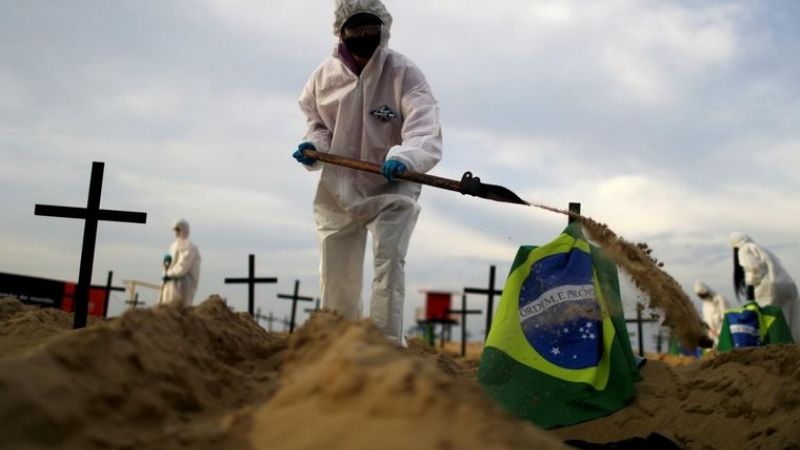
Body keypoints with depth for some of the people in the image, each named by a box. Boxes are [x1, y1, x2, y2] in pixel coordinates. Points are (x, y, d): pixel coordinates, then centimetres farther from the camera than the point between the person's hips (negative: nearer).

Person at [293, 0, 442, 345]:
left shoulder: (404, 73, -16)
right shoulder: (325, 75, -3)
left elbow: (426, 134, -29)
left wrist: (403, 157, -50)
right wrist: (314, 147, -10)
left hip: (391, 187, -4)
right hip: (338, 188, 4)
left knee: (389, 258, -21)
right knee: (336, 277, 11)